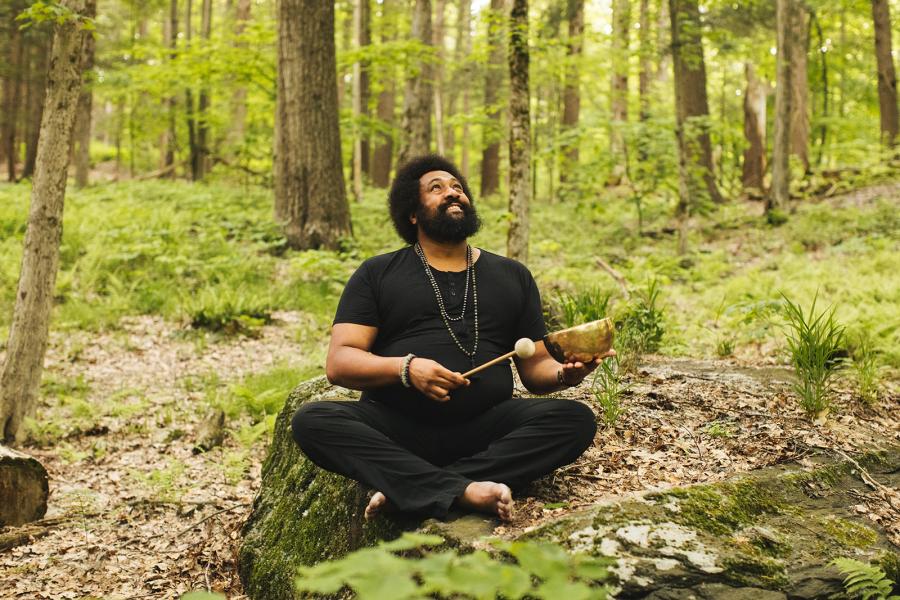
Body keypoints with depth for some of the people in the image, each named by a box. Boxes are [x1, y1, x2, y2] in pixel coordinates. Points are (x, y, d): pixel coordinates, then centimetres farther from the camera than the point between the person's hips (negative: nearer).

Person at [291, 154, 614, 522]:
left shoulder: (513, 276, 19)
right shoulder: (377, 274, 12)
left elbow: (535, 367, 16)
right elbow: (338, 363, 2)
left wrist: (564, 374, -8)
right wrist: (405, 368, -17)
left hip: (483, 429, 2)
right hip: (394, 429, -1)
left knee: (577, 419, -24)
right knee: (312, 420, -28)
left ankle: (409, 489, -30)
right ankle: (462, 490, -38)